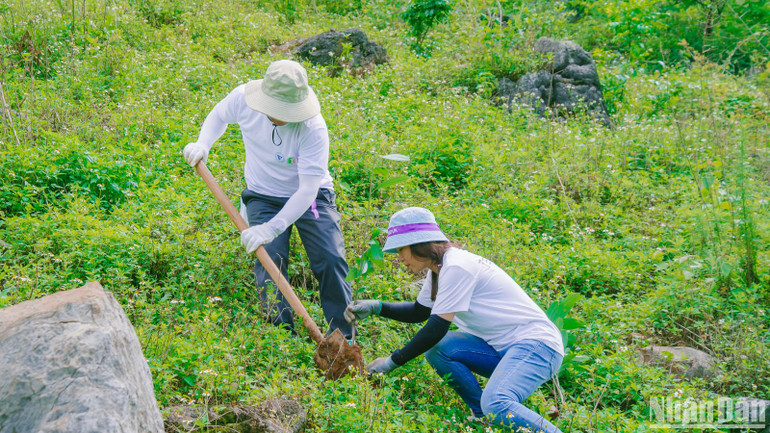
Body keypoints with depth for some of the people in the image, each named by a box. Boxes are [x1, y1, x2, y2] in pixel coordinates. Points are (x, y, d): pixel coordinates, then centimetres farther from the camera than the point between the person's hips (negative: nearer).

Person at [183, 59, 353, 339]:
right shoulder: (243, 98, -20)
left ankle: (343, 337, -1)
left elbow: (308, 190, -33)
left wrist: (272, 228, -42)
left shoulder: (314, 128, -31)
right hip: (263, 197, 2)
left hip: (310, 198, -2)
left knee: (331, 261, -15)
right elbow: (218, 116, 6)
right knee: (270, 258, -17)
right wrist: (203, 144, -14)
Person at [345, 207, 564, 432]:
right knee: (436, 349, -6)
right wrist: (376, 307, 11)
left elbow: (437, 327, -21)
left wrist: (393, 361, -12)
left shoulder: (456, 267, -19)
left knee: (495, 405, -32)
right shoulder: (439, 268, 10)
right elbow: (419, 311, 25)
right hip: (503, 346, 10)